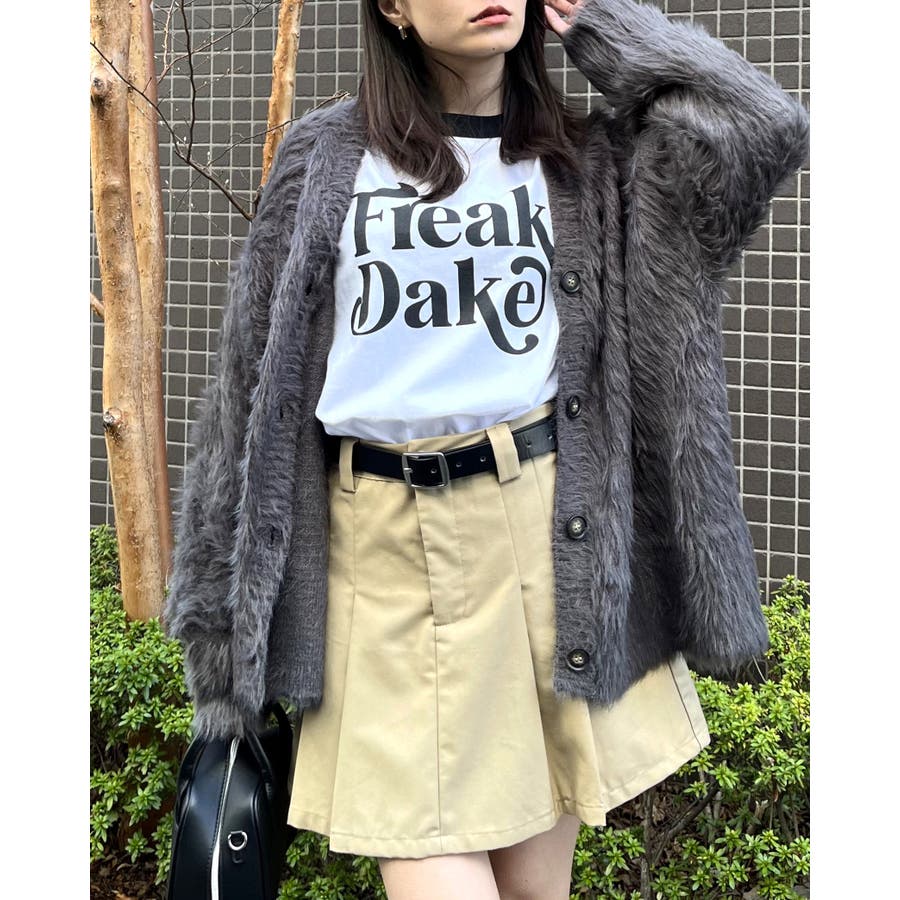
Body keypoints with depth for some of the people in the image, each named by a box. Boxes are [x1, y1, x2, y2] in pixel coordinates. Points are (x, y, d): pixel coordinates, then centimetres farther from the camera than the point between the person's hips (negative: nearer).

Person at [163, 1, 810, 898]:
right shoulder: (325, 154, 8)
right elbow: (256, 366, 8)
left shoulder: (590, 159, 10)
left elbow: (762, 129, -6)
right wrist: (226, 595, 6)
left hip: (553, 527, 1)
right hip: (383, 544, 0)